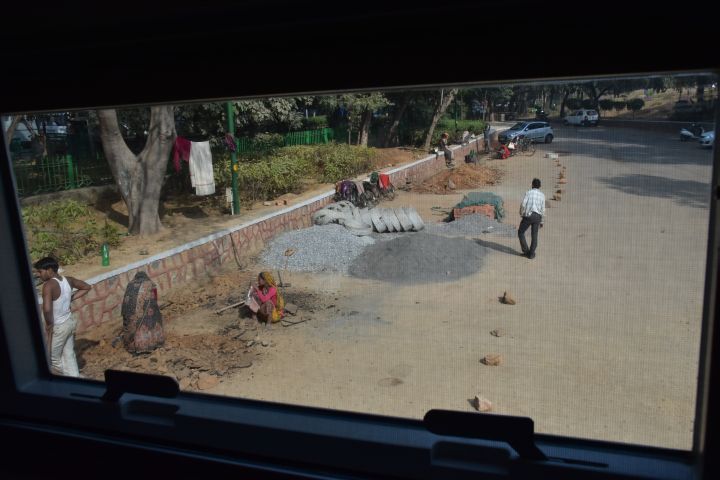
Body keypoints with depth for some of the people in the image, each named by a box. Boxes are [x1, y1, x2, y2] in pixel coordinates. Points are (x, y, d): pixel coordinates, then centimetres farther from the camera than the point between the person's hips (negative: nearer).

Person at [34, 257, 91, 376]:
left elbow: (47, 309, -36)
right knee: (69, 355, 18)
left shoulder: (49, 285, -25)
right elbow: (87, 287, 14)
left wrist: (49, 324, -19)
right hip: (70, 321, 7)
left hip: (58, 327, -7)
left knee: (53, 358, 13)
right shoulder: (68, 280, -2)